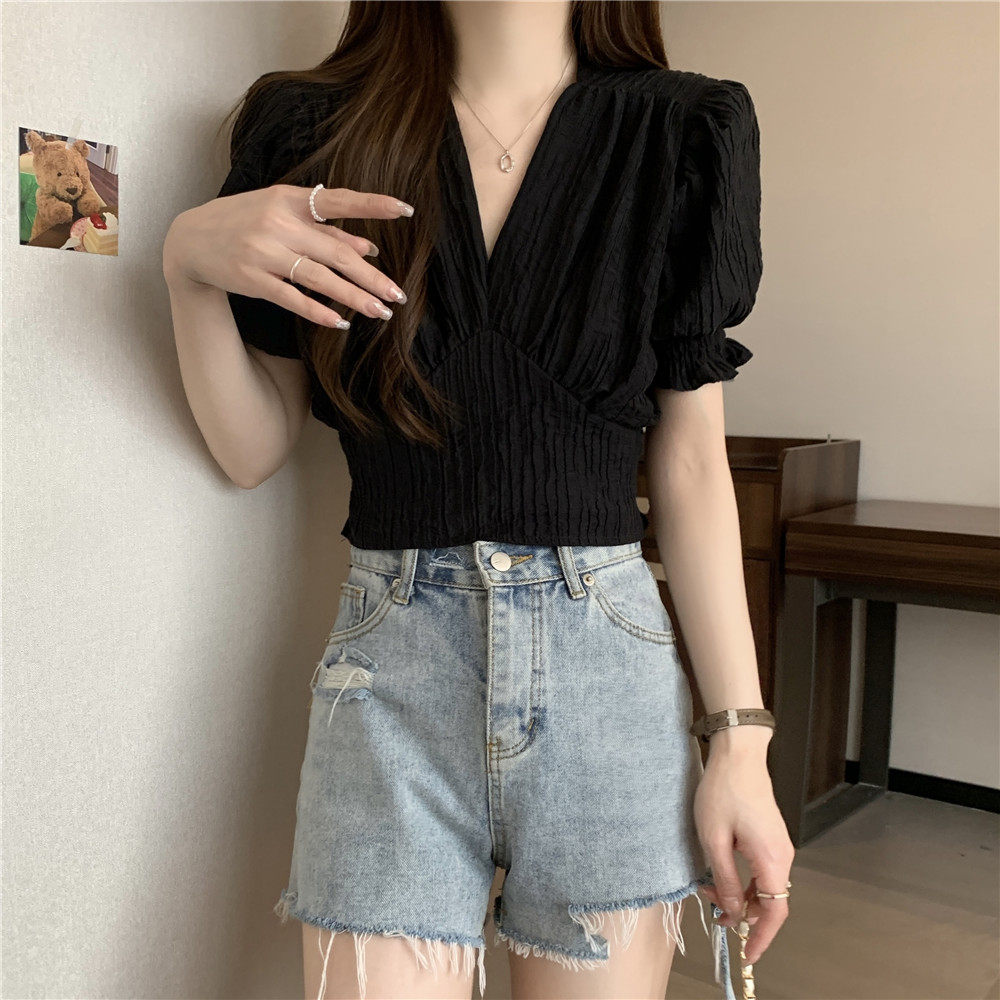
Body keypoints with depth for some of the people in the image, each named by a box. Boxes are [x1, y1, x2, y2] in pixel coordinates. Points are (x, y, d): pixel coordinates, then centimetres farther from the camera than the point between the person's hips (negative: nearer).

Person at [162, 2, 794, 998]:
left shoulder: (680, 136, 2)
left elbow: (690, 466, 2)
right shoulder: (312, 131, 4)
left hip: (610, 665, 1)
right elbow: (252, 450, 6)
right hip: (390, 671, 0)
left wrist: (739, 739, 0)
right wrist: (189, 264, -11)